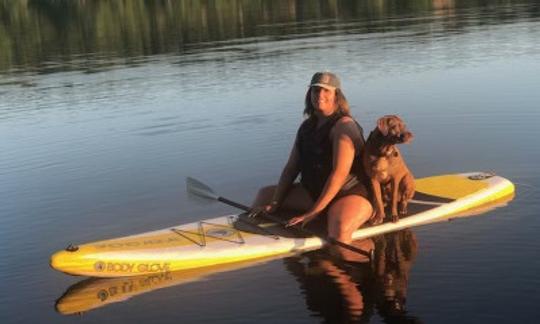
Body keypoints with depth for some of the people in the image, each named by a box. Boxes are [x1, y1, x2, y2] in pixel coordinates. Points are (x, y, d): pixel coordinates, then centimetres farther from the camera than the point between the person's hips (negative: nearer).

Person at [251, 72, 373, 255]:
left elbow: (339, 173, -25)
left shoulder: (343, 125, -17)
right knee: (264, 194, 13)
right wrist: (275, 203, -6)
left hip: (351, 194, -8)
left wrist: (313, 212, -27)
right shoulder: (307, 127, 8)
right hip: (315, 193, 9)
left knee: (339, 227, -42)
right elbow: (291, 167, 5)